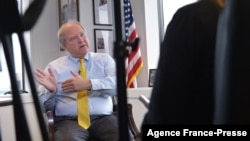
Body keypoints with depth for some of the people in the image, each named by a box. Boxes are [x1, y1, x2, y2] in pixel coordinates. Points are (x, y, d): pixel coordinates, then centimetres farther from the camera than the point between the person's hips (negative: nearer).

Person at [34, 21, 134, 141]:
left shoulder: (104, 59, 13)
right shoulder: (54, 67, 11)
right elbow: (45, 106, 9)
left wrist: (89, 84, -16)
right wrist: (51, 90, -12)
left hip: (103, 118, 1)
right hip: (69, 120, -1)